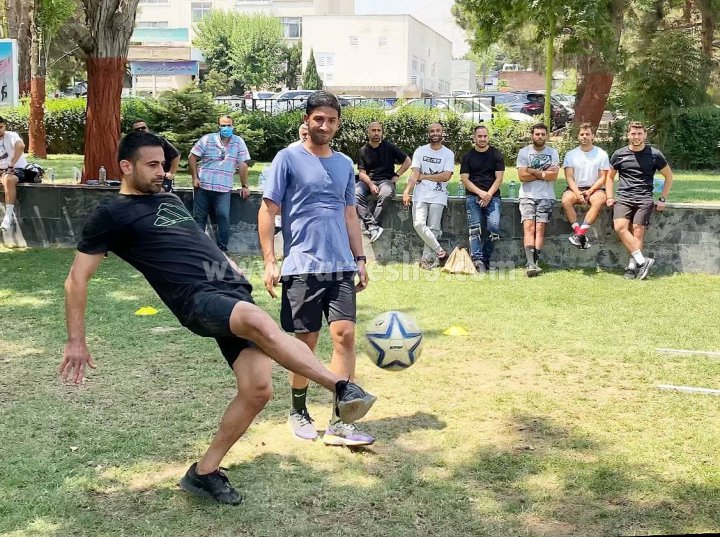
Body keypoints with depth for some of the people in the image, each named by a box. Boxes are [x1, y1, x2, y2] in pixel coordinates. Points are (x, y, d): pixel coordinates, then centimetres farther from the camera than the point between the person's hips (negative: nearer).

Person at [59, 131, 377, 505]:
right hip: (197, 299, -7)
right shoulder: (111, 216, 5)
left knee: (258, 388, -7)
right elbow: (77, 279, 5)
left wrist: (227, 264, 27)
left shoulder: (169, 200, 26)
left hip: (233, 291, 7)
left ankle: (204, 473, 10)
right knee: (260, 321, -38)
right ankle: (342, 387, -45)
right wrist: (76, 341, 1)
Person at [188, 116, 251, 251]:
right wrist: (195, 178, -3)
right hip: (203, 186, 1)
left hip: (223, 189, -1)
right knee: (199, 217, 5)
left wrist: (245, 186, 3)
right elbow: (192, 157, 4)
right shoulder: (207, 139, 2)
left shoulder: (239, 142, 3)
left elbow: (243, 164, 4)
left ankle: (222, 249, -1)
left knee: (224, 217, -12)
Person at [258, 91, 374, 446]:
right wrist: (269, 261, -10)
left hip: (341, 267, 4)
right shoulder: (288, 158, -2)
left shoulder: (345, 164, 14)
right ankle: (298, 413, 24)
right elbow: (268, 211, -3)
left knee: (345, 335, -5)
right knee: (305, 341, 3)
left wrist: (359, 260, 15)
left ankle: (338, 424, 0)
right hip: (302, 267, -4)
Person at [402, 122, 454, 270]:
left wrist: (424, 176, -6)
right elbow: (414, 173, -3)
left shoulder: (448, 154, 4)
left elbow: (446, 176, -8)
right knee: (419, 224, -14)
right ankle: (440, 252, -1)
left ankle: (427, 259, 6)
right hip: (420, 195, 1)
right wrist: (407, 191, -18)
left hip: (438, 196, -1)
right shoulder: (420, 151, 7)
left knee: (433, 228, -3)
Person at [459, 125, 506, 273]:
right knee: (475, 227, -15)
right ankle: (477, 258, -23)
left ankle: (486, 259, -5)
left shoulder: (496, 155, 9)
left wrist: (488, 195, -10)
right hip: (473, 197, 0)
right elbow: (465, 179, 3)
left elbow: (499, 178, 3)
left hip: (492, 197, 0)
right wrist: (480, 193, -10)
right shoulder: (468, 156, 11)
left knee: (494, 226, -16)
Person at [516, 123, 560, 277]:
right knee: (529, 227, -15)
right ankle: (531, 263, -25)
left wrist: (532, 171, -6)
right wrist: (544, 173, -4)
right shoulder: (524, 152, 5)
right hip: (527, 196, -1)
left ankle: (533, 263, -9)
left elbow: (553, 176, -5)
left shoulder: (553, 152, 9)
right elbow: (522, 176, -6)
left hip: (546, 196, 1)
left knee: (540, 228, -8)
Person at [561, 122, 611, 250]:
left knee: (599, 200, -35)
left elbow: (603, 178, 2)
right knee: (565, 200, -32)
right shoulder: (571, 154, 7)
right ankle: (578, 232, -33)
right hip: (576, 188, 1)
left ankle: (579, 234, -39)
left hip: (595, 188, -1)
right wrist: (577, 193, -17)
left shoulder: (601, 154, 5)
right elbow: (569, 177, -1)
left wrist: (590, 191, -14)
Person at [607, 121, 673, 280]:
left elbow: (669, 177, 16)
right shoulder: (619, 154, 9)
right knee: (620, 227, -22)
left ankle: (632, 266, -15)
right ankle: (642, 261, -21)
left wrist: (662, 199, 8)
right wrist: (609, 197, 10)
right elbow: (610, 177, 23)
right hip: (623, 197, 1)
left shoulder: (654, 155, 5)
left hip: (644, 199, -1)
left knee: (637, 230, -17)